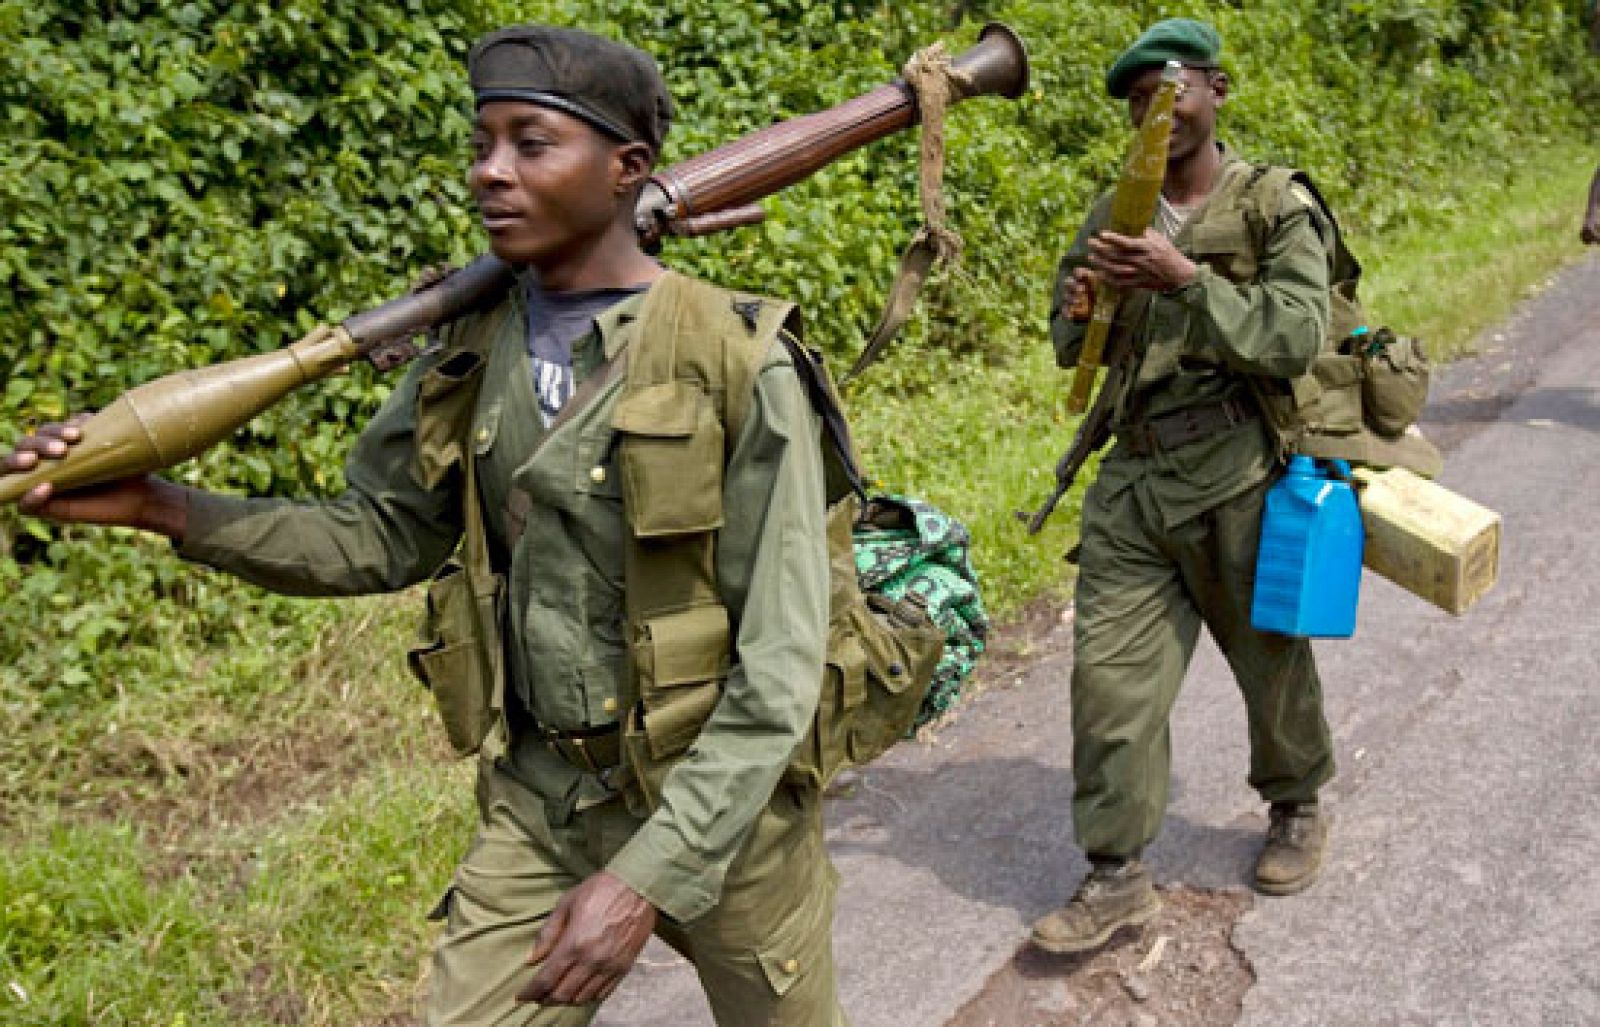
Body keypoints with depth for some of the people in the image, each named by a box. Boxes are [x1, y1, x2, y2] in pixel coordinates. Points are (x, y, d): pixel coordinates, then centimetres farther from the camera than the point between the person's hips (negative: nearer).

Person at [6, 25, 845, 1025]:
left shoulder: (740, 367, -19)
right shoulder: (472, 349, -2)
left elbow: (779, 669, -19)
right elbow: (382, 537, 6)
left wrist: (647, 878, -23)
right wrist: (161, 507, -6)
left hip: (723, 805, -3)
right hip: (537, 803, 4)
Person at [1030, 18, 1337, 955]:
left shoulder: (1277, 208, -4)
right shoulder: (1115, 213, 10)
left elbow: (1297, 338, -18)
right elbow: (1068, 347, 16)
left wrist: (1185, 281, -29)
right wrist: (1080, 312, -8)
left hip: (1240, 479, -4)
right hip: (1134, 476, 4)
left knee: (1271, 658, 14)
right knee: (1109, 674, 0)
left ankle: (1298, 806, 42)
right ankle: (1118, 875, 12)